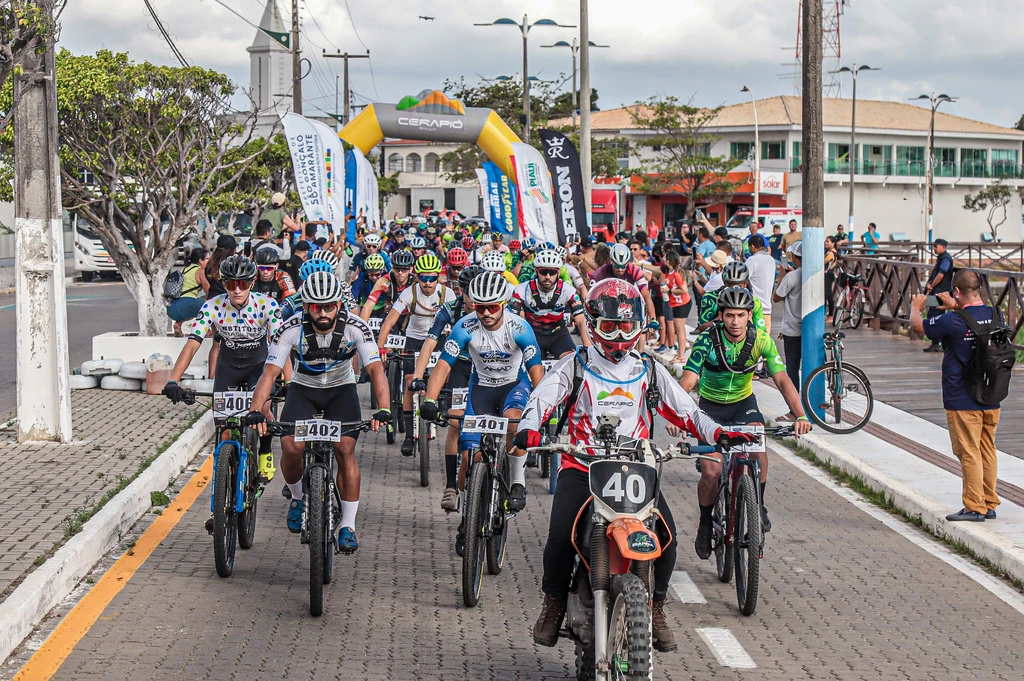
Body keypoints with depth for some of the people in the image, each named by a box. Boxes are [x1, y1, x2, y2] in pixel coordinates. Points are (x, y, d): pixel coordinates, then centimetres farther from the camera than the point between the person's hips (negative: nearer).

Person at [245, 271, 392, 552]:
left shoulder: (355, 327, -24)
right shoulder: (291, 329, -24)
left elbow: (376, 370, -29)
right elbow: (270, 373, -27)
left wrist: (384, 410, -45)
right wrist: (255, 412, -42)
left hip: (341, 389, 0)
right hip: (303, 389, 0)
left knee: (345, 448, -21)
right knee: (291, 447, -22)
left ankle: (348, 526, -9)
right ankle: (298, 498, 11)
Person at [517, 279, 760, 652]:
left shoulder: (649, 371, 15)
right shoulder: (576, 366, 7)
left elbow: (682, 408, 10)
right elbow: (542, 398, -6)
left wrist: (717, 432, -8)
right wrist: (529, 429, -28)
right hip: (582, 467, -2)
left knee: (666, 533, -17)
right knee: (561, 535, -22)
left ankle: (655, 608, 4)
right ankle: (554, 603, 3)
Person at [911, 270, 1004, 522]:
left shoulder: (952, 321, -20)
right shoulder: (995, 316, -1)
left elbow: (917, 326, -4)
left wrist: (916, 307, 17)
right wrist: (955, 308, 31)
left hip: (963, 402, -6)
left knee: (969, 453, 0)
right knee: (988, 451, 14)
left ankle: (975, 507, 3)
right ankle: (989, 504, 21)